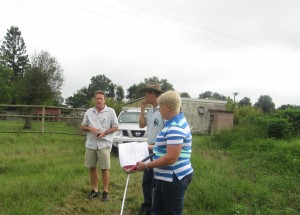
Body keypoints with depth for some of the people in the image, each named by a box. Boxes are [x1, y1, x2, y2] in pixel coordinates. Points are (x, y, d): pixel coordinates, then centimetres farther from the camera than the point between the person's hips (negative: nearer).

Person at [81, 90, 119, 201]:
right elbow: (83, 126, 12)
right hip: (91, 144, 4)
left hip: (104, 144, -4)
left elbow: (115, 127, -1)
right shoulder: (89, 112, 8)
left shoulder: (110, 111, -2)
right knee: (92, 168, 11)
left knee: (105, 168, -1)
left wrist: (105, 133, -15)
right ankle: (94, 190, 24)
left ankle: (105, 191, 10)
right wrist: (90, 128, -10)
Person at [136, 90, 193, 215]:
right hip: (167, 176, 10)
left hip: (174, 178, -10)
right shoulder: (175, 122, 8)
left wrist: (146, 166, -23)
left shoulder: (175, 128, -25)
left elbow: (171, 158, -30)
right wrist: (153, 147, 25)